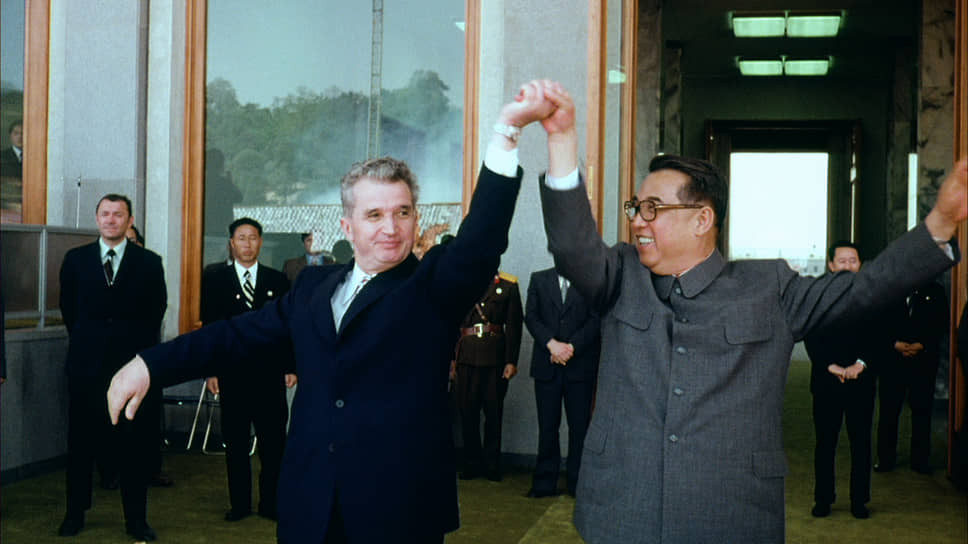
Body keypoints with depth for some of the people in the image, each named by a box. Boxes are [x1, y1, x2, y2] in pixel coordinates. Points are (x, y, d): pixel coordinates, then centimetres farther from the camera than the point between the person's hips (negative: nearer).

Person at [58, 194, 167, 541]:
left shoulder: (149, 263, 2)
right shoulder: (75, 259, 6)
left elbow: (156, 310, 8)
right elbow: (68, 308, 15)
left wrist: (136, 345, 10)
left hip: (133, 362, -1)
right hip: (87, 363, 1)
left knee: (135, 444, 3)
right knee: (81, 441, 8)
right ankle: (75, 514, 21)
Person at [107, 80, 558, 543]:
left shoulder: (434, 286, -3)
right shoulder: (314, 287, 12)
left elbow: (480, 241, -20)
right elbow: (239, 334, 12)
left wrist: (507, 130, -32)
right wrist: (149, 365, 2)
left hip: (399, 507, -3)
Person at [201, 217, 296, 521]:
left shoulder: (278, 281, 9)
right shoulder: (215, 279, 7)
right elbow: (209, 327, 4)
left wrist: (291, 367, 3)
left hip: (269, 372, 0)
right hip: (231, 373, 0)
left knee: (273, 440, 1)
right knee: (235, 442, 6)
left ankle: (270, 504, 11)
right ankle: (240, 504, 16)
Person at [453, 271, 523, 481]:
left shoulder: (508, 285, 6)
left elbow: (514, 326, 2)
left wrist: (511, 361, -4)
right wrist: (451, 358, 3)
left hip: (495, 358, -1)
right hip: (466, 358, 1)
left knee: (493, 412, 4)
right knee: (467, 411, 3)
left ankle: (492, 466, 15)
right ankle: (472, 464, 14)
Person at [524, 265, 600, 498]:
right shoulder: (539, 279, 12)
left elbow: (596, 319, -3)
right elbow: (531, 317, 4)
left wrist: (571, 347, -13)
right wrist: (552, 344, -11)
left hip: (580, 364, -2)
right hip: (546, 365, 2)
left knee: (580, 425, 0)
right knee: (547, 426, 4)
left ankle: (578, 484, 8)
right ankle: (545, 484, 10)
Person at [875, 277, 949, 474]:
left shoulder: (935, 290, 7)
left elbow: (942, 324, 4)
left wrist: (922, 345, -9)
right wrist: (895, 343, -10)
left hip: (924, 359, 0)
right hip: (892, 358, 0)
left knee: (922, 409, 2)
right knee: (889, 408, 2)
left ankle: (920, 460, 11)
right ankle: (885, 458, 10)